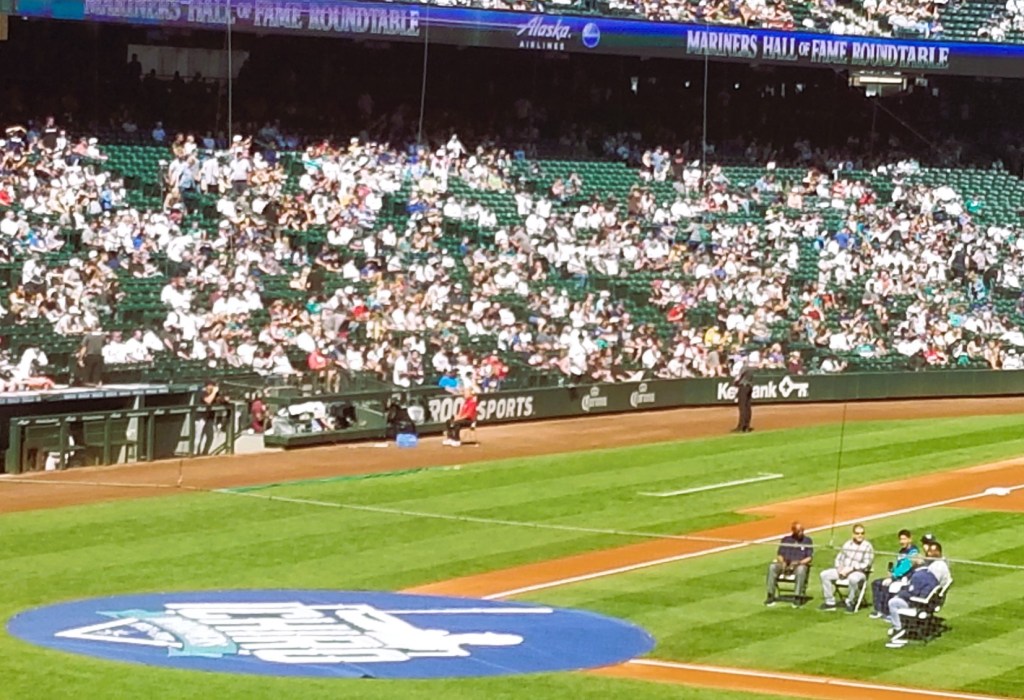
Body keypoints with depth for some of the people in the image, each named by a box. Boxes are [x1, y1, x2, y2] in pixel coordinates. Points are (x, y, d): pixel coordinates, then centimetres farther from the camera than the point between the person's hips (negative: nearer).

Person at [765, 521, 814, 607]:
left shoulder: (807, 540, 4)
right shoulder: (786, 539, 12)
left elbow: (809, 557, -1)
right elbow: (780, 554, 11)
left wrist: (798, 563, -17)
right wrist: (782, 562, -11)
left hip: (800, 565, -2)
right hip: (785, 564, 3)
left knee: (801, 569, -39)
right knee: (772, 567, -28)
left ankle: (798, 598, -39)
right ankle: (770, 596, -27)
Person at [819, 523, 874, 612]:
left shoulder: (867, 547, -5)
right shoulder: (847, 544, 12)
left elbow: (866, 565, -12)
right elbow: (839, 558, 18)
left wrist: (851, 569, -19)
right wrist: (839, 568, -4)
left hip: (859, 573, -6)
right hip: (843, 571, 6)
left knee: (853, 578, -42)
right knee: (824, 574, -12)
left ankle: (850, 603, -18)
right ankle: (830, 602, -9)